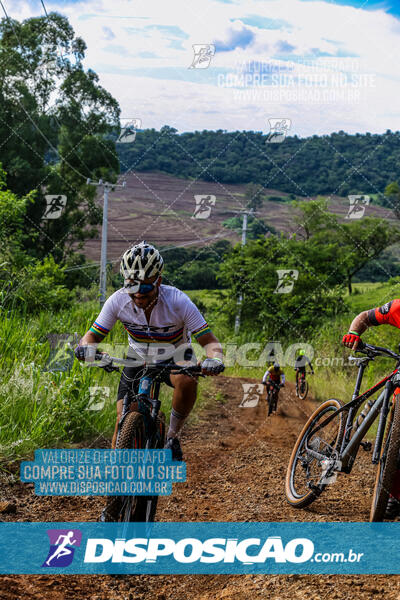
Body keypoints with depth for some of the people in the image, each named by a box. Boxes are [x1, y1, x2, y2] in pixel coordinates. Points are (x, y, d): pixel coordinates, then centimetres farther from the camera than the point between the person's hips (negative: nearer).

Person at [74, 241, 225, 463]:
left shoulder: (178, 302, -30)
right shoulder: (118, 301, -24)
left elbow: (209, 341, -28)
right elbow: (93, 335, -16)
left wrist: (214, 360, -50)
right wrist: (86, 347, -40)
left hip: (174, 357, -2)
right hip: (139, 359, 2)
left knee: (187, 382, -36)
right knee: (123, 419, -11)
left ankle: (172, 435, -11)